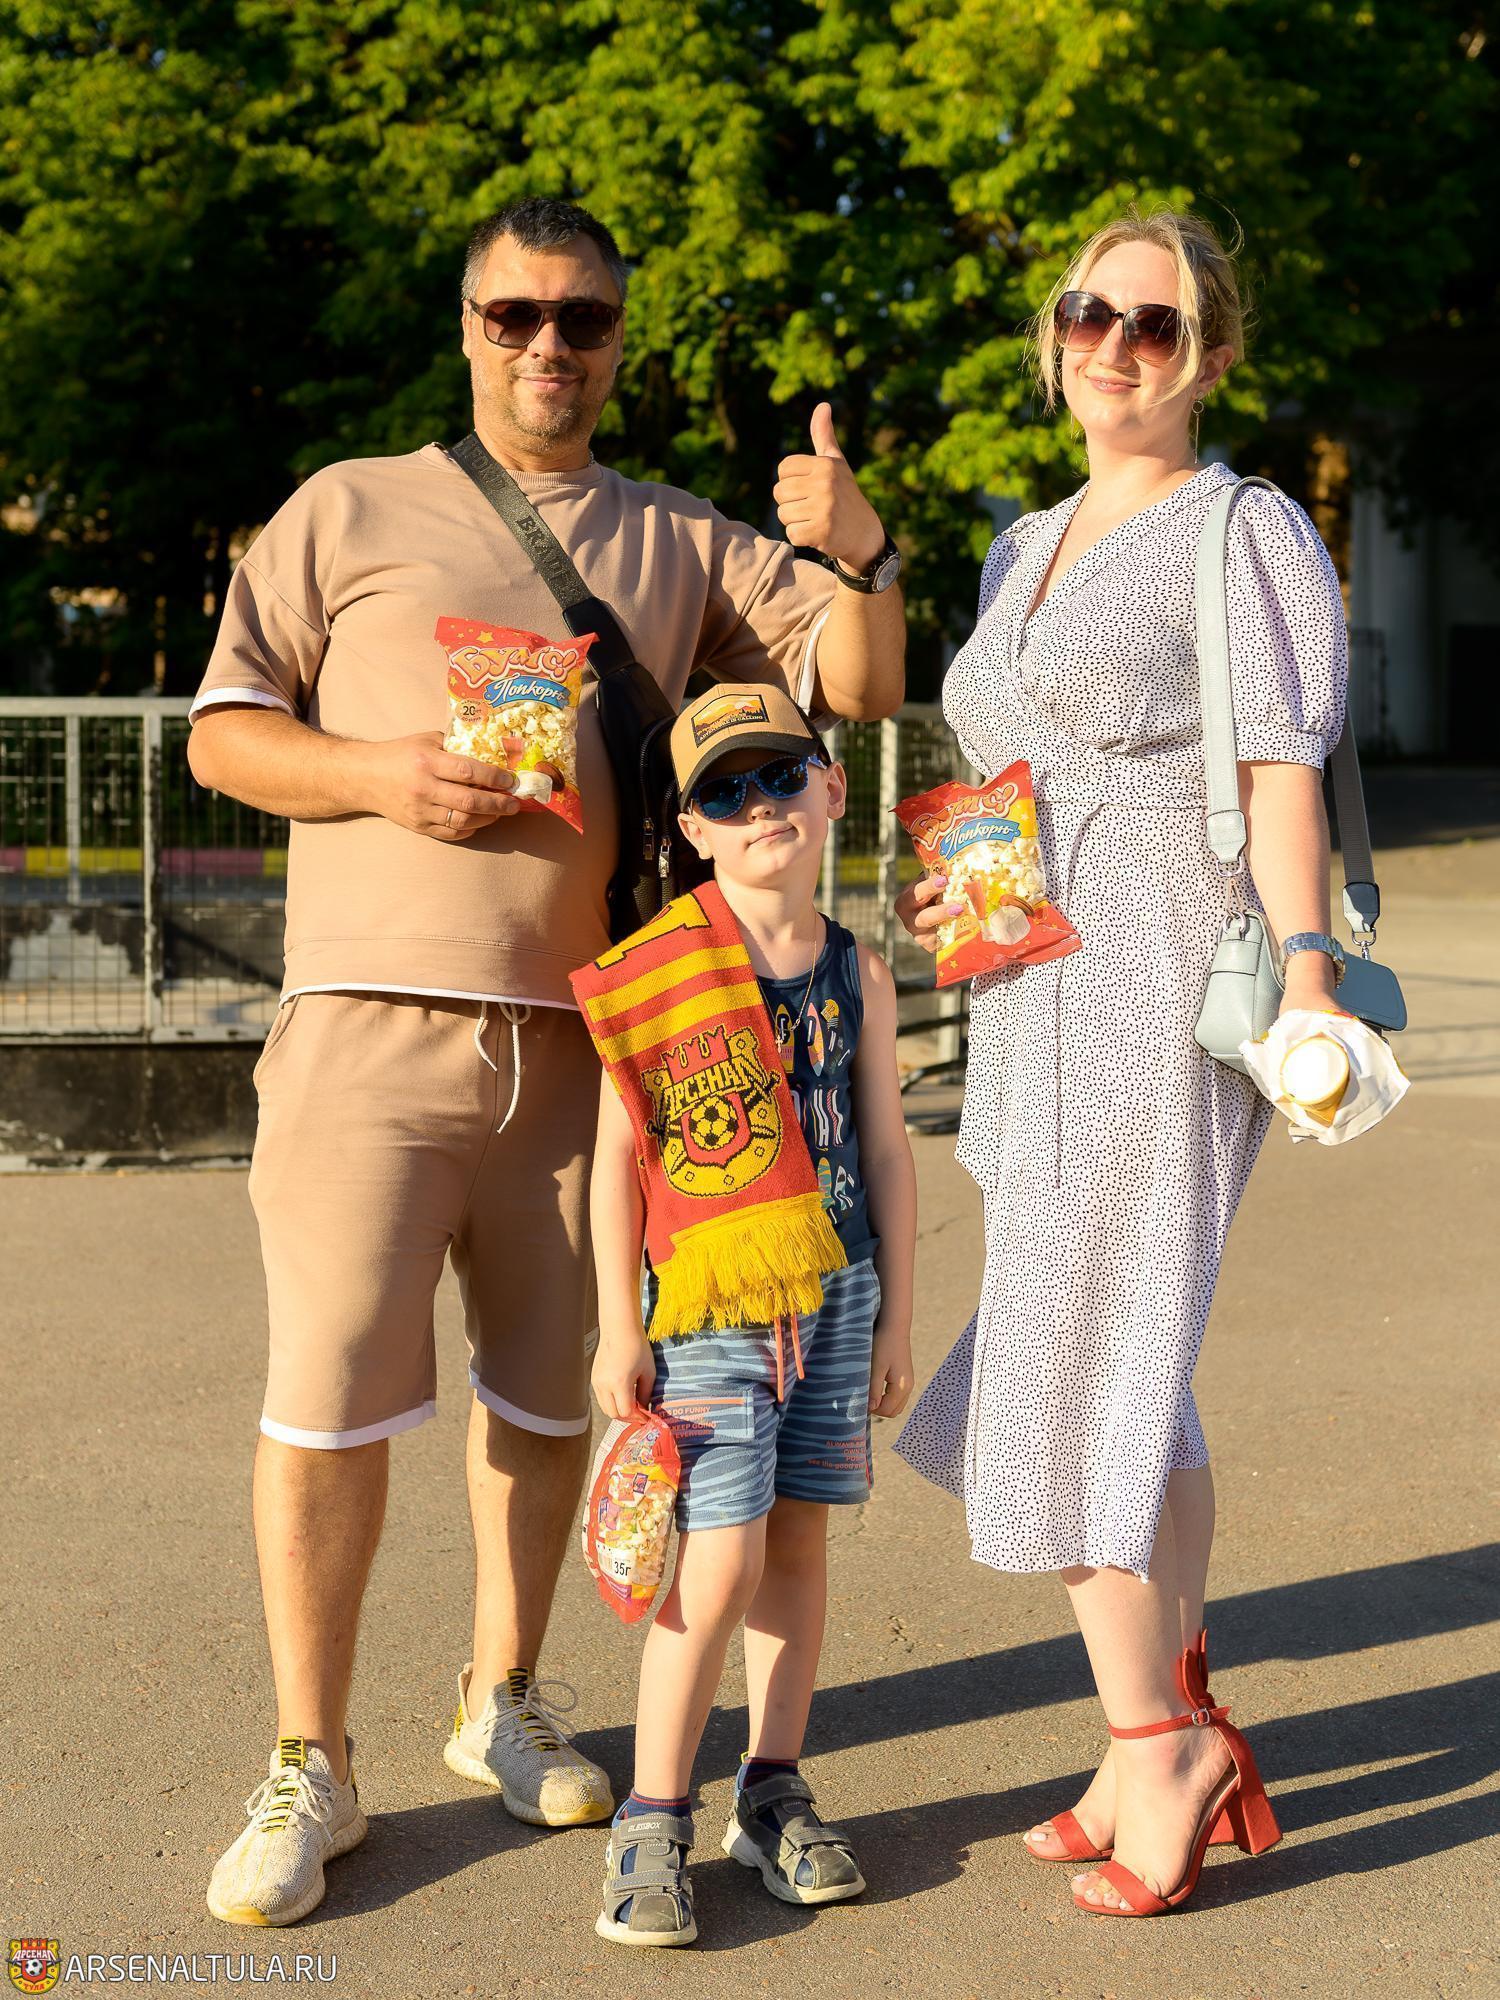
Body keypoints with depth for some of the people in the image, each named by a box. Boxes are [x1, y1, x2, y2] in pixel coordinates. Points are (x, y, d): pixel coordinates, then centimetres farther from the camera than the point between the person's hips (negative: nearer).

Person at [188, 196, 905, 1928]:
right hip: (377, 1024, -3)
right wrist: (384, 775, -12)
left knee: (547, 1391, 12)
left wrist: (856, 560, -15)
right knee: (331, 1395, -5)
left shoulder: (681, 546, 14)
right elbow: (223, 733, 6)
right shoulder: (351, 511, 8)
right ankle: (308, 1769, 8)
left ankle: (503, 1700, 30)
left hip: (583, 1035, 3)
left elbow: (859, 689, 6)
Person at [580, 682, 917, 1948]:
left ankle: (774, 1793, 22)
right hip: (708, 1294, -4)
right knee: (721, 1557, -9)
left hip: (835, 1287, 5)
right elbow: (620, 1149, -6)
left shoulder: (859, 975, 7)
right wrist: (619, 1324, -8)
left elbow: (886, 1150, 12)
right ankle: (654, 1821, 3)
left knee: (801, 1538, 10)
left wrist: (896, 1316, 11)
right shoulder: (665, 966, -7)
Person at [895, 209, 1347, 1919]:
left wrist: (1307, 978, -21)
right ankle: (1186, 1745, 21)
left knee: (1061, 1374, -10)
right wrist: (942, 885, 10)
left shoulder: (1248, 531, -2)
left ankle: (1151, 1742, 1)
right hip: (1035, 998, 8)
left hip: (1166, 993, -8)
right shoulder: (1022, 551, 20)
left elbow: (1280, 770, -11)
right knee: (1124, 1369, 11)